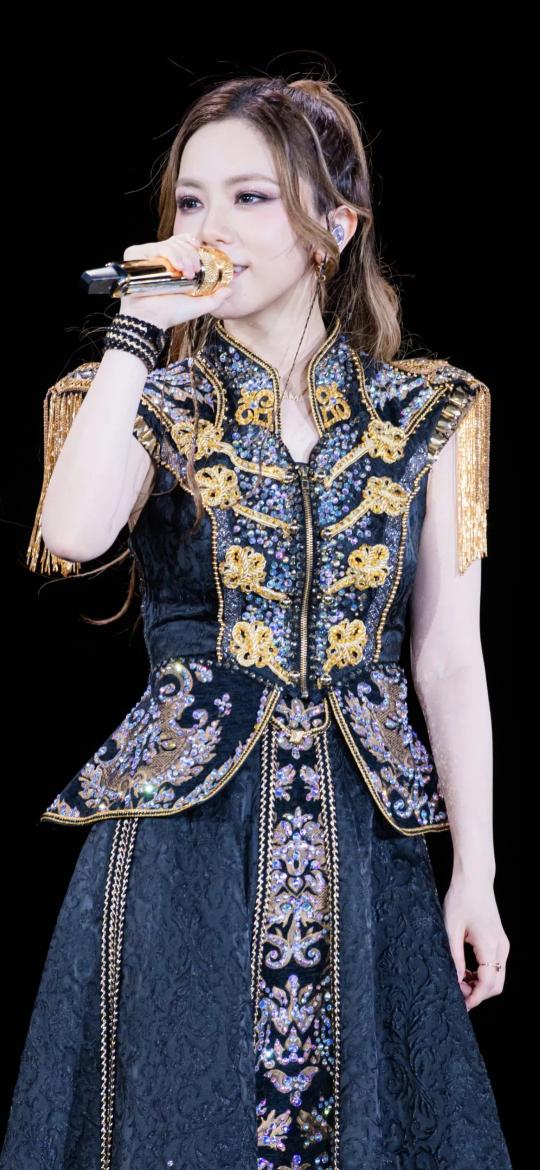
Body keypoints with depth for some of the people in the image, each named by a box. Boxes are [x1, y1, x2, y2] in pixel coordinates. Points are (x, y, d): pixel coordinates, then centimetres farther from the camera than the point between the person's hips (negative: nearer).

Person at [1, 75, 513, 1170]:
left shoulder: (428, 414, 4)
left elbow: (450, 660, 4)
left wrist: (476, 874, 1)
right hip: (182, 825, -1)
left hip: (361, 833, 1)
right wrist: (139, 330, -16)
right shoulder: (150, 401, 2)